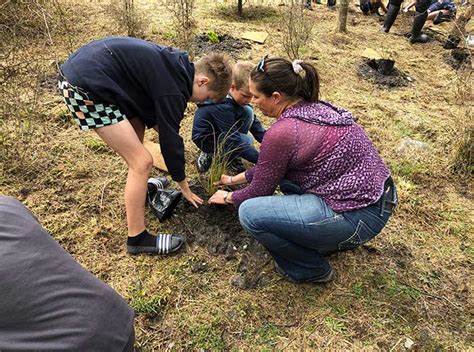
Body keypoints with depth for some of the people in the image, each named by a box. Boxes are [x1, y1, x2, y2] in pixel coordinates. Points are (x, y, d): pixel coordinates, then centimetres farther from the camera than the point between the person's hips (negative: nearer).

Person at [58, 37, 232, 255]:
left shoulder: (175, 65, 12)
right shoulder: (173, 88, -15)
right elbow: (171, 139, -7)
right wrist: (184, 187, 6)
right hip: (85, 86, -11)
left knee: (138, 125, 25)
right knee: (142, 162, -8)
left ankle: (139, 185, 46)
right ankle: (137, 238, 6)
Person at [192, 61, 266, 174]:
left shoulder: (236, 96, -10)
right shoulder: (222, 106, -35)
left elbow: (253, 121, -2)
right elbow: (233, 142, -33)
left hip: (221, 131, 9)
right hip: (206, 139, -8)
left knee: (248, 112, -11)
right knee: (247, 141, -23)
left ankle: (232, 156, 0)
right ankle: (211, 155, -1)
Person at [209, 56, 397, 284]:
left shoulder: (282, 132, -21)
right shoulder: (315, 108, 6)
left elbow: (261, 190, -5)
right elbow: (268, 166, 19)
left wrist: (228, 197, 15)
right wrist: (234, 179, 27)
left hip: (358, 217, -9)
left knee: (250, 212, -11)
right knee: (281, 167, 22)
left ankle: (311, 268, 10)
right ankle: (334, 238, 25)